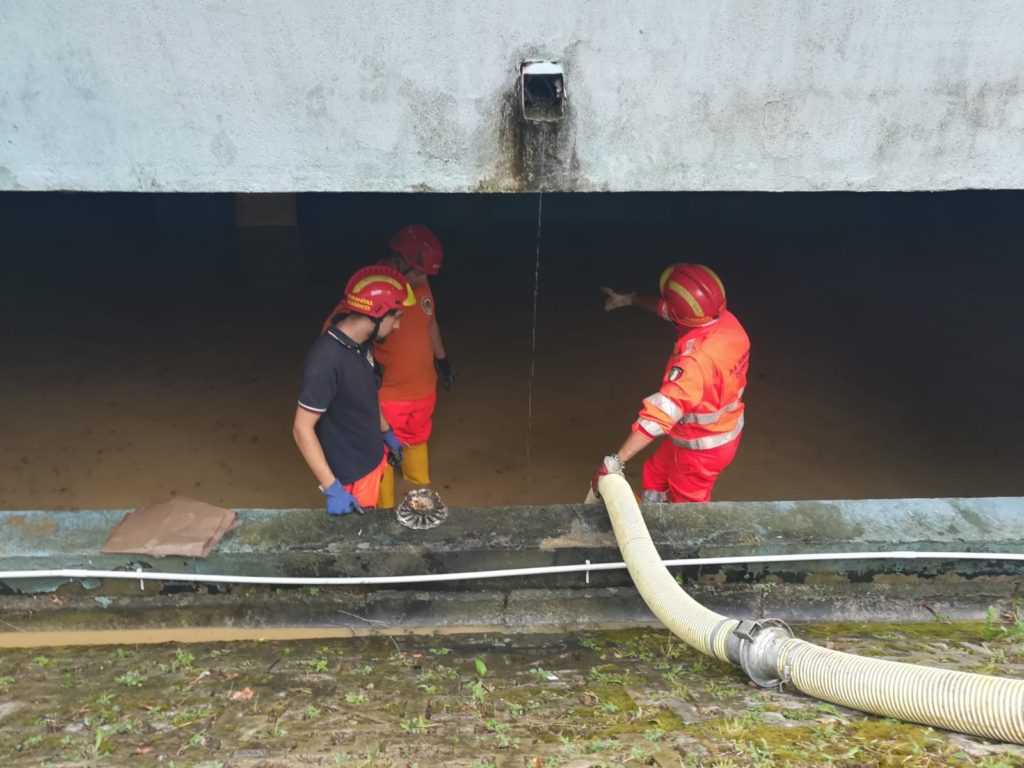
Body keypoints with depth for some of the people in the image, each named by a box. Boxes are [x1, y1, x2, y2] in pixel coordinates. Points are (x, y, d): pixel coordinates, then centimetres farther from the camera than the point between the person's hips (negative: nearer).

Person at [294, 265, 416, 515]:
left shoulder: (361, 344, -5)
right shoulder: (326, 358, -31)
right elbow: (302, 428, -27)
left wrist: (388, 434, 23)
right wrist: (332, 489, -28)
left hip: (373, 458, 8)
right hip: (351, 475, -8)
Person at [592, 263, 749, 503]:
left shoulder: (696, 359, -40)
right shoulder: (727, 321, -14)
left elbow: (659, 415, -44)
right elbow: (669, 309, 5)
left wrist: (615, 461, -43)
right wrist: (630, 299, 17)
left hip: (701, 448, -8)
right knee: (655, 474, 30)